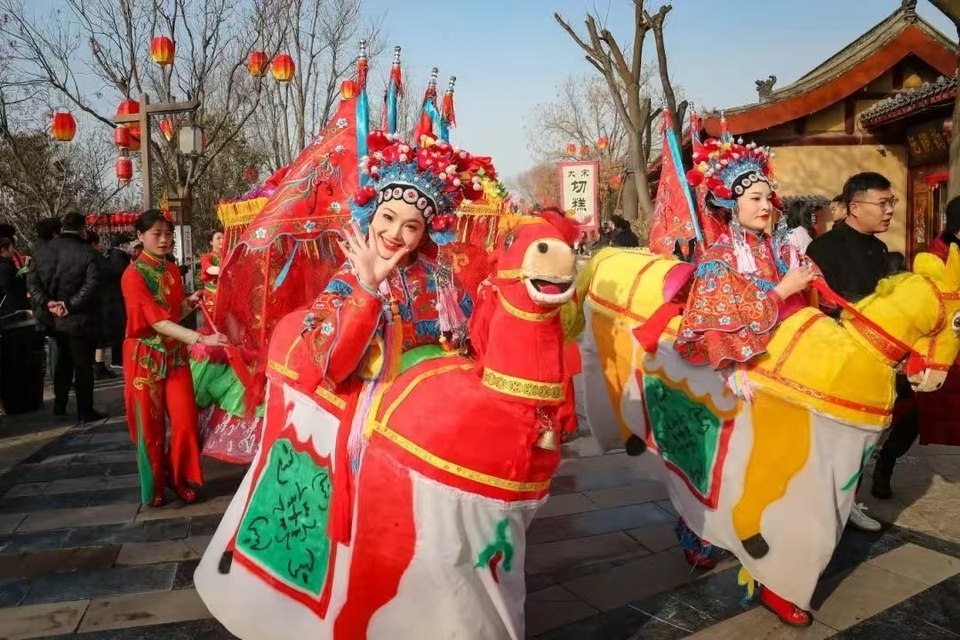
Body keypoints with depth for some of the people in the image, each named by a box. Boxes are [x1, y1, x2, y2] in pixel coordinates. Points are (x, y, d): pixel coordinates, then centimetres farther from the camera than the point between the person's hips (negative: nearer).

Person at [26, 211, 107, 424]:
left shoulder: (43, 249, 5)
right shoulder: (87, 251, -12)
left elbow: (31, 281, -2)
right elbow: (91, 284, -23)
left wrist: (46, 302, -10)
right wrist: (70, 305, -21)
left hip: (53, 317, 6)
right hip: (78, 318, -6)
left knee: (63, 359, 23)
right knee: (83, 364, 2)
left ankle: (59, 405, 29)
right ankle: (85, 412, 6)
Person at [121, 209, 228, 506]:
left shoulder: (172, 270, 6)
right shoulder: (133, 275, -16)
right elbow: (158, 322, -26)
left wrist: (189, 304, -5)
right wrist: (201, 339, -37)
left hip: (175, 353, 5)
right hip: (145, 356, -5)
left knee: (185, 420, 1)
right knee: (151, 425, 6)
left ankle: (180, 478, 21)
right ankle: (154, 487, 24)